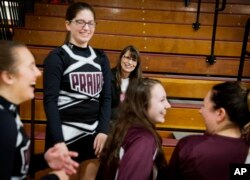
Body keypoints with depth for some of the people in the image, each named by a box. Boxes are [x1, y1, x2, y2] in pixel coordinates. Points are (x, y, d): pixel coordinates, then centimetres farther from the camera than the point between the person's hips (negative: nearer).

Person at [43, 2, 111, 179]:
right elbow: (50, 101, -9)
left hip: (93, 133, 4)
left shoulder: (101, 58, 8)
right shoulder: (57, 57, -4)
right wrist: (58, 141, -15)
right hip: (65, 133, -4)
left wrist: (103, 131, -3)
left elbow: (106, 97, 7)